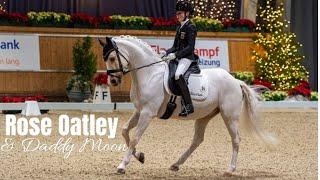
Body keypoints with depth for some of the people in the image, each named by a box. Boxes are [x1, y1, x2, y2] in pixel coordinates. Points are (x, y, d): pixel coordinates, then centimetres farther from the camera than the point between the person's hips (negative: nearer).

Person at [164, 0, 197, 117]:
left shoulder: (190, 27, -8)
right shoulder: (180, 28, 18)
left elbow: (190, 47, -16)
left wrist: (175, 55, -22)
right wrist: (167, 53, 2)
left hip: (187, 57, -10)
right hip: (177, 57, 10)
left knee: (178, 74, -34)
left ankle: (188, 106, -35)